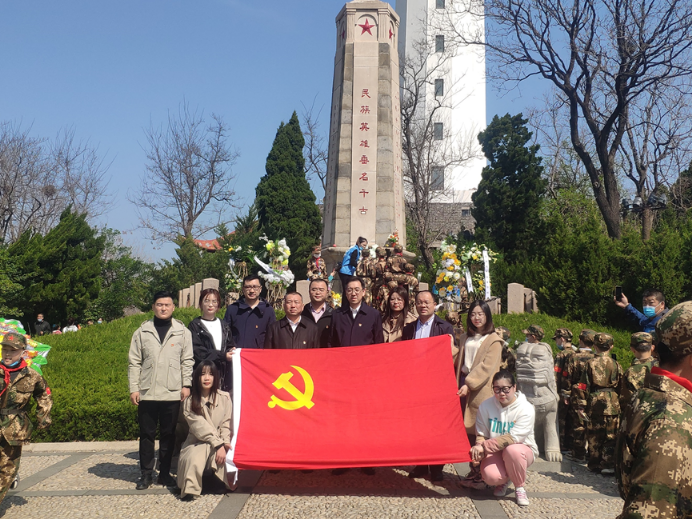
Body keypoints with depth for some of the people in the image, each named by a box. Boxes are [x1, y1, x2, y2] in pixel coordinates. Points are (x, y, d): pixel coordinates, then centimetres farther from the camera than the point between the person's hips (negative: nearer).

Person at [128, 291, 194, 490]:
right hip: (147, 393, 0)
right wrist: (134, 388, -2)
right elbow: (134, 362, 4)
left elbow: (187, 361, 4)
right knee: (146, 434, 6)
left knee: (168, 435, 7)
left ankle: (164, 473, 19)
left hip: (173, 393, 0)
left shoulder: (183, 332, 4)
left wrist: (186, 385, -4)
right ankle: (146, 474, 17)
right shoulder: (142, 332, 5)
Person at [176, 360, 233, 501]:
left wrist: (225, 442, -16)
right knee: (194, 459, -33)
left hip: (220, 442, 1)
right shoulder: (190, 402, 0)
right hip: (197, 442, -1)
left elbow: (226, 423, 3)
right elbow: (200, 427, -9)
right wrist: (218, 443, -20)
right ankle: (190, 490, -19)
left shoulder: (224, 397, 4)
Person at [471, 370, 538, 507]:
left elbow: (512, 438, -24)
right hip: (495, 452, 2)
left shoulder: (526, 409, -17)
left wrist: (484, 446, -28)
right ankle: (503, 481, 12)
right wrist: (479, 447, -26)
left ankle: (520, 488, -9)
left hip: (522, 449, -2)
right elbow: (481, 434, -2)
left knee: (512, 450, -39)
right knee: (491, 476, -30)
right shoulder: (486, 406, -6)